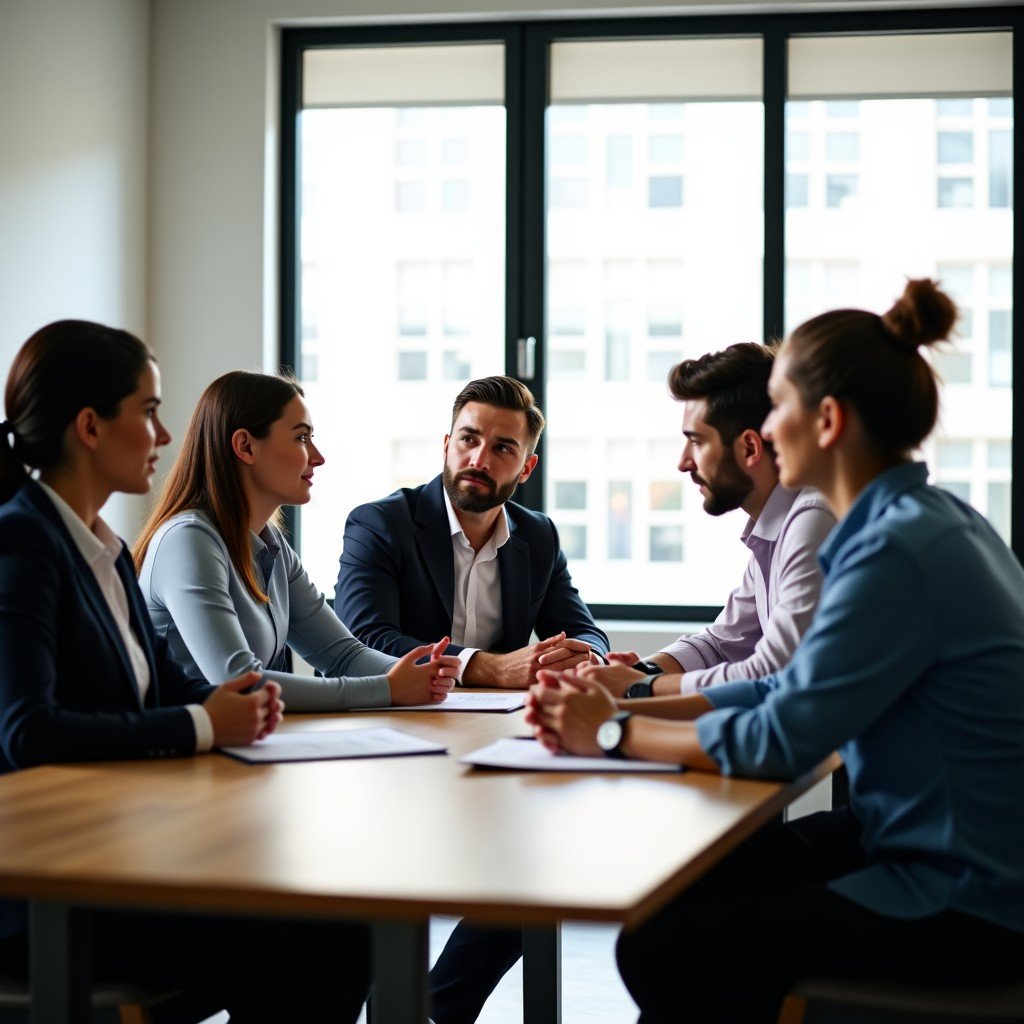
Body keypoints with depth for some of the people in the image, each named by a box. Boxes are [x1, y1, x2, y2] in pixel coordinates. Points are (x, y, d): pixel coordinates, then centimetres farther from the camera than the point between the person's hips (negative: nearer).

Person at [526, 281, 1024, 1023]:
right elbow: (799, 687, 12)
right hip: (932, 844, 10)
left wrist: (616, 733, -7)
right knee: (684, 889, 14)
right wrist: (628, 707, 3)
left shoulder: (901, 550, -24)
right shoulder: (922, 519, 8)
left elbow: (780, 740, -22)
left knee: (668, 952, -8)